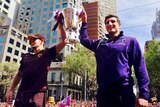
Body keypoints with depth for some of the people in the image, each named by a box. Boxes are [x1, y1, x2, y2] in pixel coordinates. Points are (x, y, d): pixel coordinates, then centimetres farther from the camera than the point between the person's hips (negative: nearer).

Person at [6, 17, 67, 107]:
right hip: (21, 94, 5)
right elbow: (19, 74, 20)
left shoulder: (48, 53, 4)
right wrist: (11, 90, 13)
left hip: (37, 94, -4)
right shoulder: (26, 56, 18)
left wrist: (60, 24, -5)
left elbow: (64, 41, -5)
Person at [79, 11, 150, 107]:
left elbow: (140, 68, -1)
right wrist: (84, 23, 16)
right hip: (103, 92, 4)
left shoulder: (130, 41, 5)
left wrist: (144, 95, -9)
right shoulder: (100, 43, 16)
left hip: (124, 92, -3)